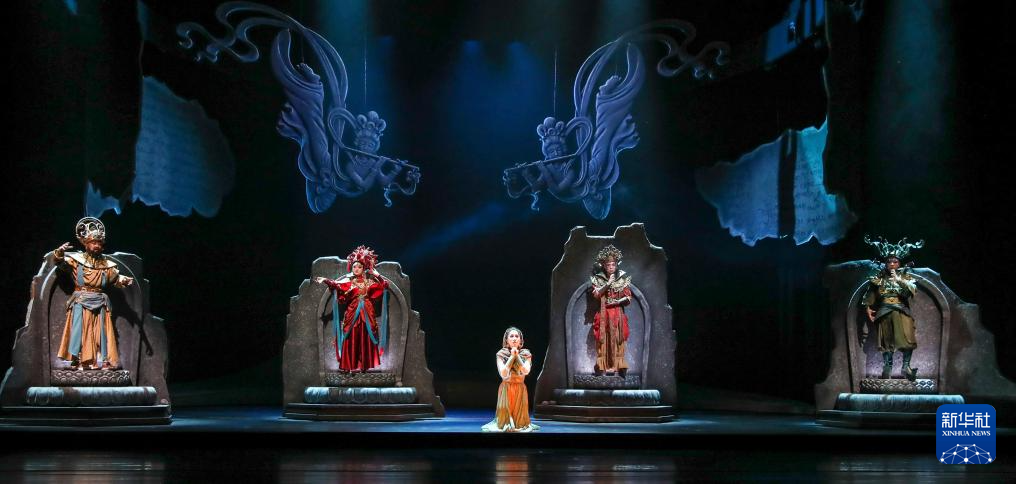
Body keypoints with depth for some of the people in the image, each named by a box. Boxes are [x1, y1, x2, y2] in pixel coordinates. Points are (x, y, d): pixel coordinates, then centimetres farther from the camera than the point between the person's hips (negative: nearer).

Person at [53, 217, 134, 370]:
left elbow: (115, 278, 10)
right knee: (80, 329, -5)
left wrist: (124, 280, -11)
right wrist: (59, 253, -28)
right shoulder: (76, 260, -1)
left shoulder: (106, 264, 6)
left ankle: (103, 360, 4)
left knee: (100, 331, 3)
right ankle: (77, 360, -4)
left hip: (99, 304, 3)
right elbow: (61, 264, -8)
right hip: (80, 303, -3)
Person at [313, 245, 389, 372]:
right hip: (352, 312, -1)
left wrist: (375, 274, 1)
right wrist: (325, 280, -27)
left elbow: (384, 284, 4)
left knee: (365, 339, 2)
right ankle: (351, 365, -4)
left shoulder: (369, 281, 10)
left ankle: (365, 365, 6)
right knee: (352, 339, -6)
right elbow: (336, 285, -12)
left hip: (367, 313, 1)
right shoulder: (349, 281, 4)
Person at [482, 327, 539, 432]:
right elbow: (503, 373, -15)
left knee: (520, 416, 2)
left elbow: (526, 371, -15)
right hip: (506, 389, -1)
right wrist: (512, 357, -15)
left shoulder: (526, 354, 2)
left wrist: (517, 356, -15)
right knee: (505, 416, -1)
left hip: (520, 389, 1)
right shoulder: (501, 354, -2)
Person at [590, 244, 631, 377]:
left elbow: (628, 298, 3)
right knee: (603, 339, -4)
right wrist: (608, 284, -15)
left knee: (617, 339, -3)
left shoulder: (623, 279, 4)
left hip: (618, 314, 0)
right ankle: (602, 366, -3)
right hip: (603, 314, 0)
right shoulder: (598, 279, 4)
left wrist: (617, 301, -13)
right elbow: (596, 294, -8)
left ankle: (617, 365, -2)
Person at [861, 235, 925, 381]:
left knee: (907, 336, -18)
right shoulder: (878, 278, 9)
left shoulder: (905, 276, 7)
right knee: (887, 340, 0)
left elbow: (913, 290, -9)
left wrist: (899, 280, -16)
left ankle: (906, 366, -16)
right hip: (885, 313, 1)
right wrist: (868, 308, 4)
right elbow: (870, 294, 15)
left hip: (902, 311, -1)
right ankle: (887, 368, 6)